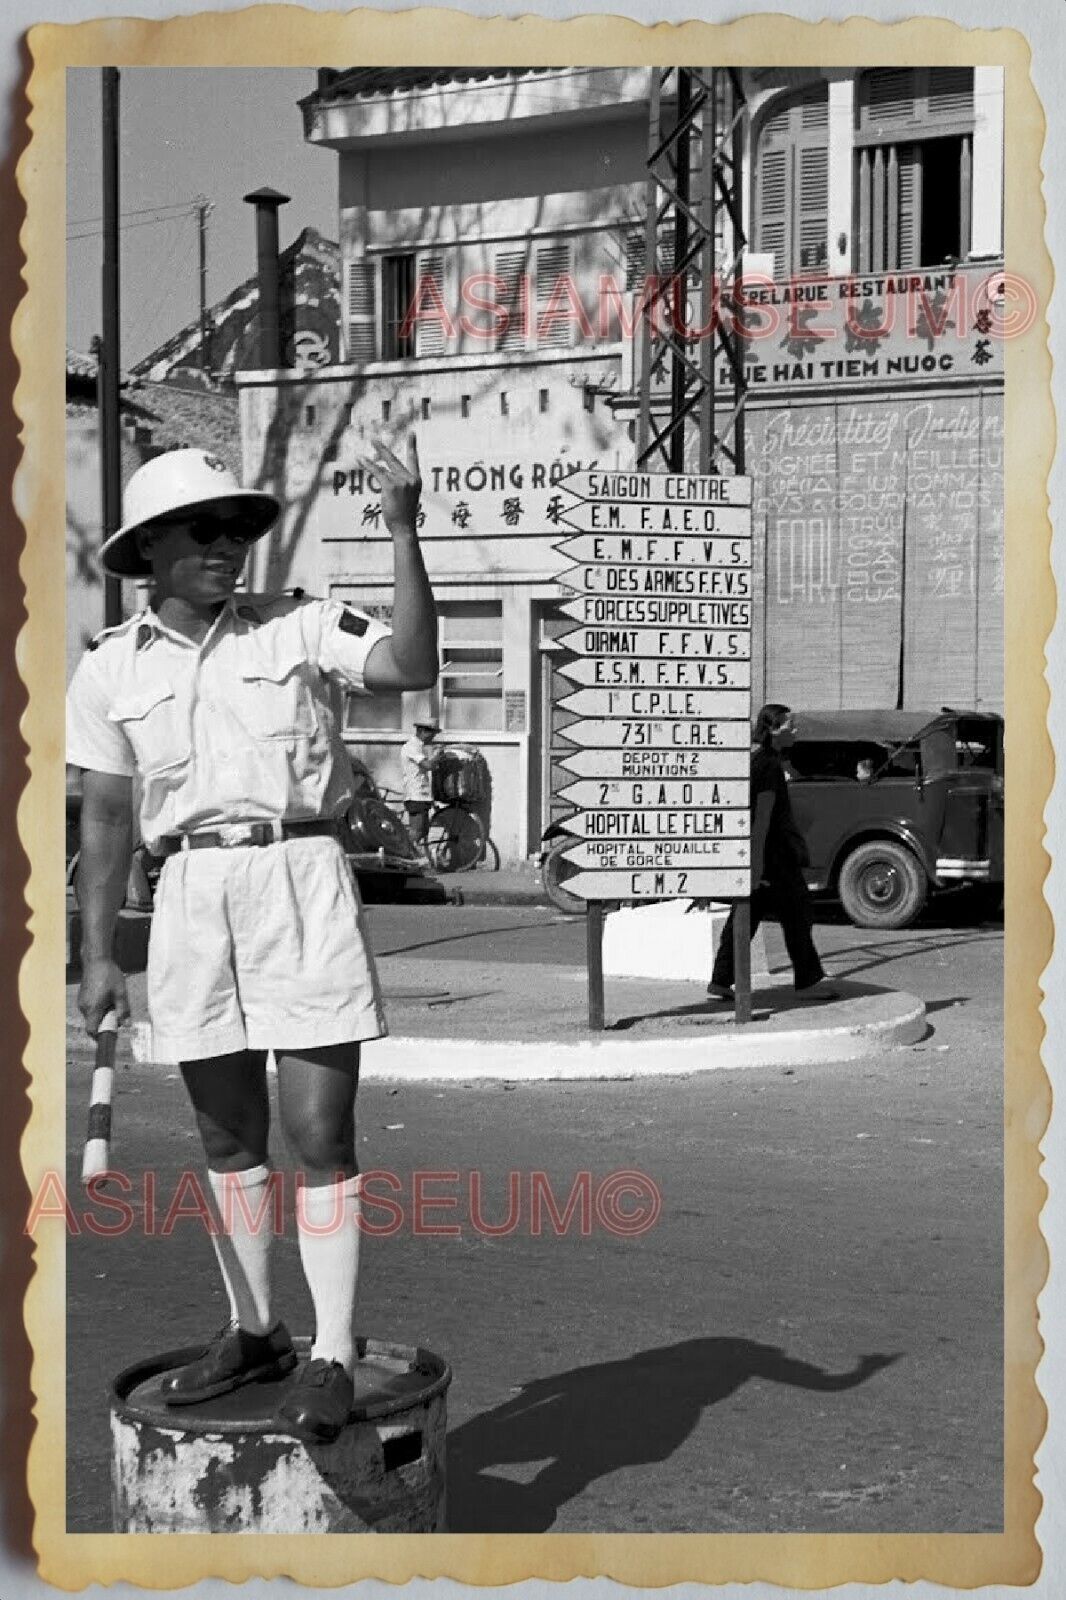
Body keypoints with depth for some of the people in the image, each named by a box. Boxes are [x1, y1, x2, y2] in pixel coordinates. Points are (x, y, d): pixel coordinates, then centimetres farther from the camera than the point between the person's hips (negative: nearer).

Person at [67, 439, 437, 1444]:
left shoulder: (302, 628, 0)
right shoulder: (110, 668, 7)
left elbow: (414, 666, -17)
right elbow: (105, 817, 10)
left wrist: (402, 530, -25)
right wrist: (97, 956, 7)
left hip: (300, 881, -3)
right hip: (190, 898, 3)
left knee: (319, 1132, -6)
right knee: (227, 1137, 13)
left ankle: (331, 1357, 2)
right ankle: (252, 1331, 28)